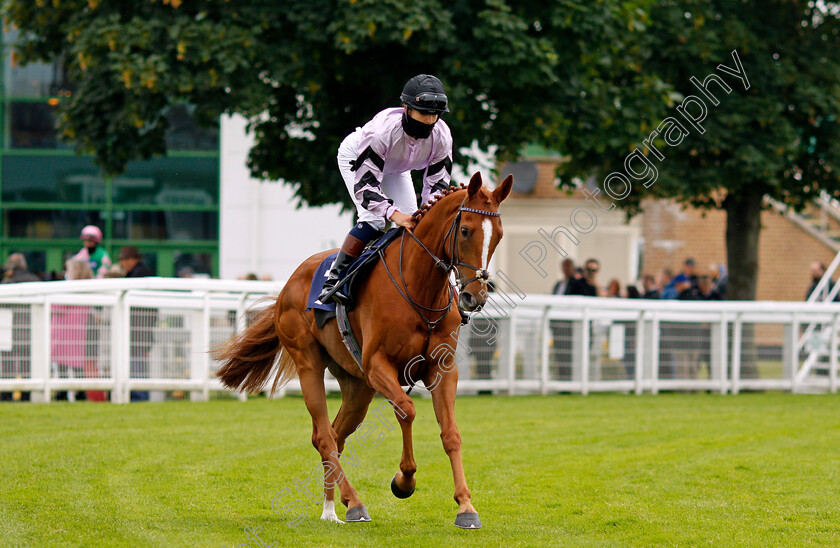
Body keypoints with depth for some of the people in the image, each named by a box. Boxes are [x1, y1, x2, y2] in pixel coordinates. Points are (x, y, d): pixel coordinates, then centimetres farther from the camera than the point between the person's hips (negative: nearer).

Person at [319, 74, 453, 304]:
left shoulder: (442, 136, -29)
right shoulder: (384, 129, -44)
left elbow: (437, 184, -20)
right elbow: (364, 183, -41)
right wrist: (392, 213, -54)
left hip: (395, 168, 6)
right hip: (355, 157, -6)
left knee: (411, 223, -6)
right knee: (373, 218, -25)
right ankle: (333, 278, -24)